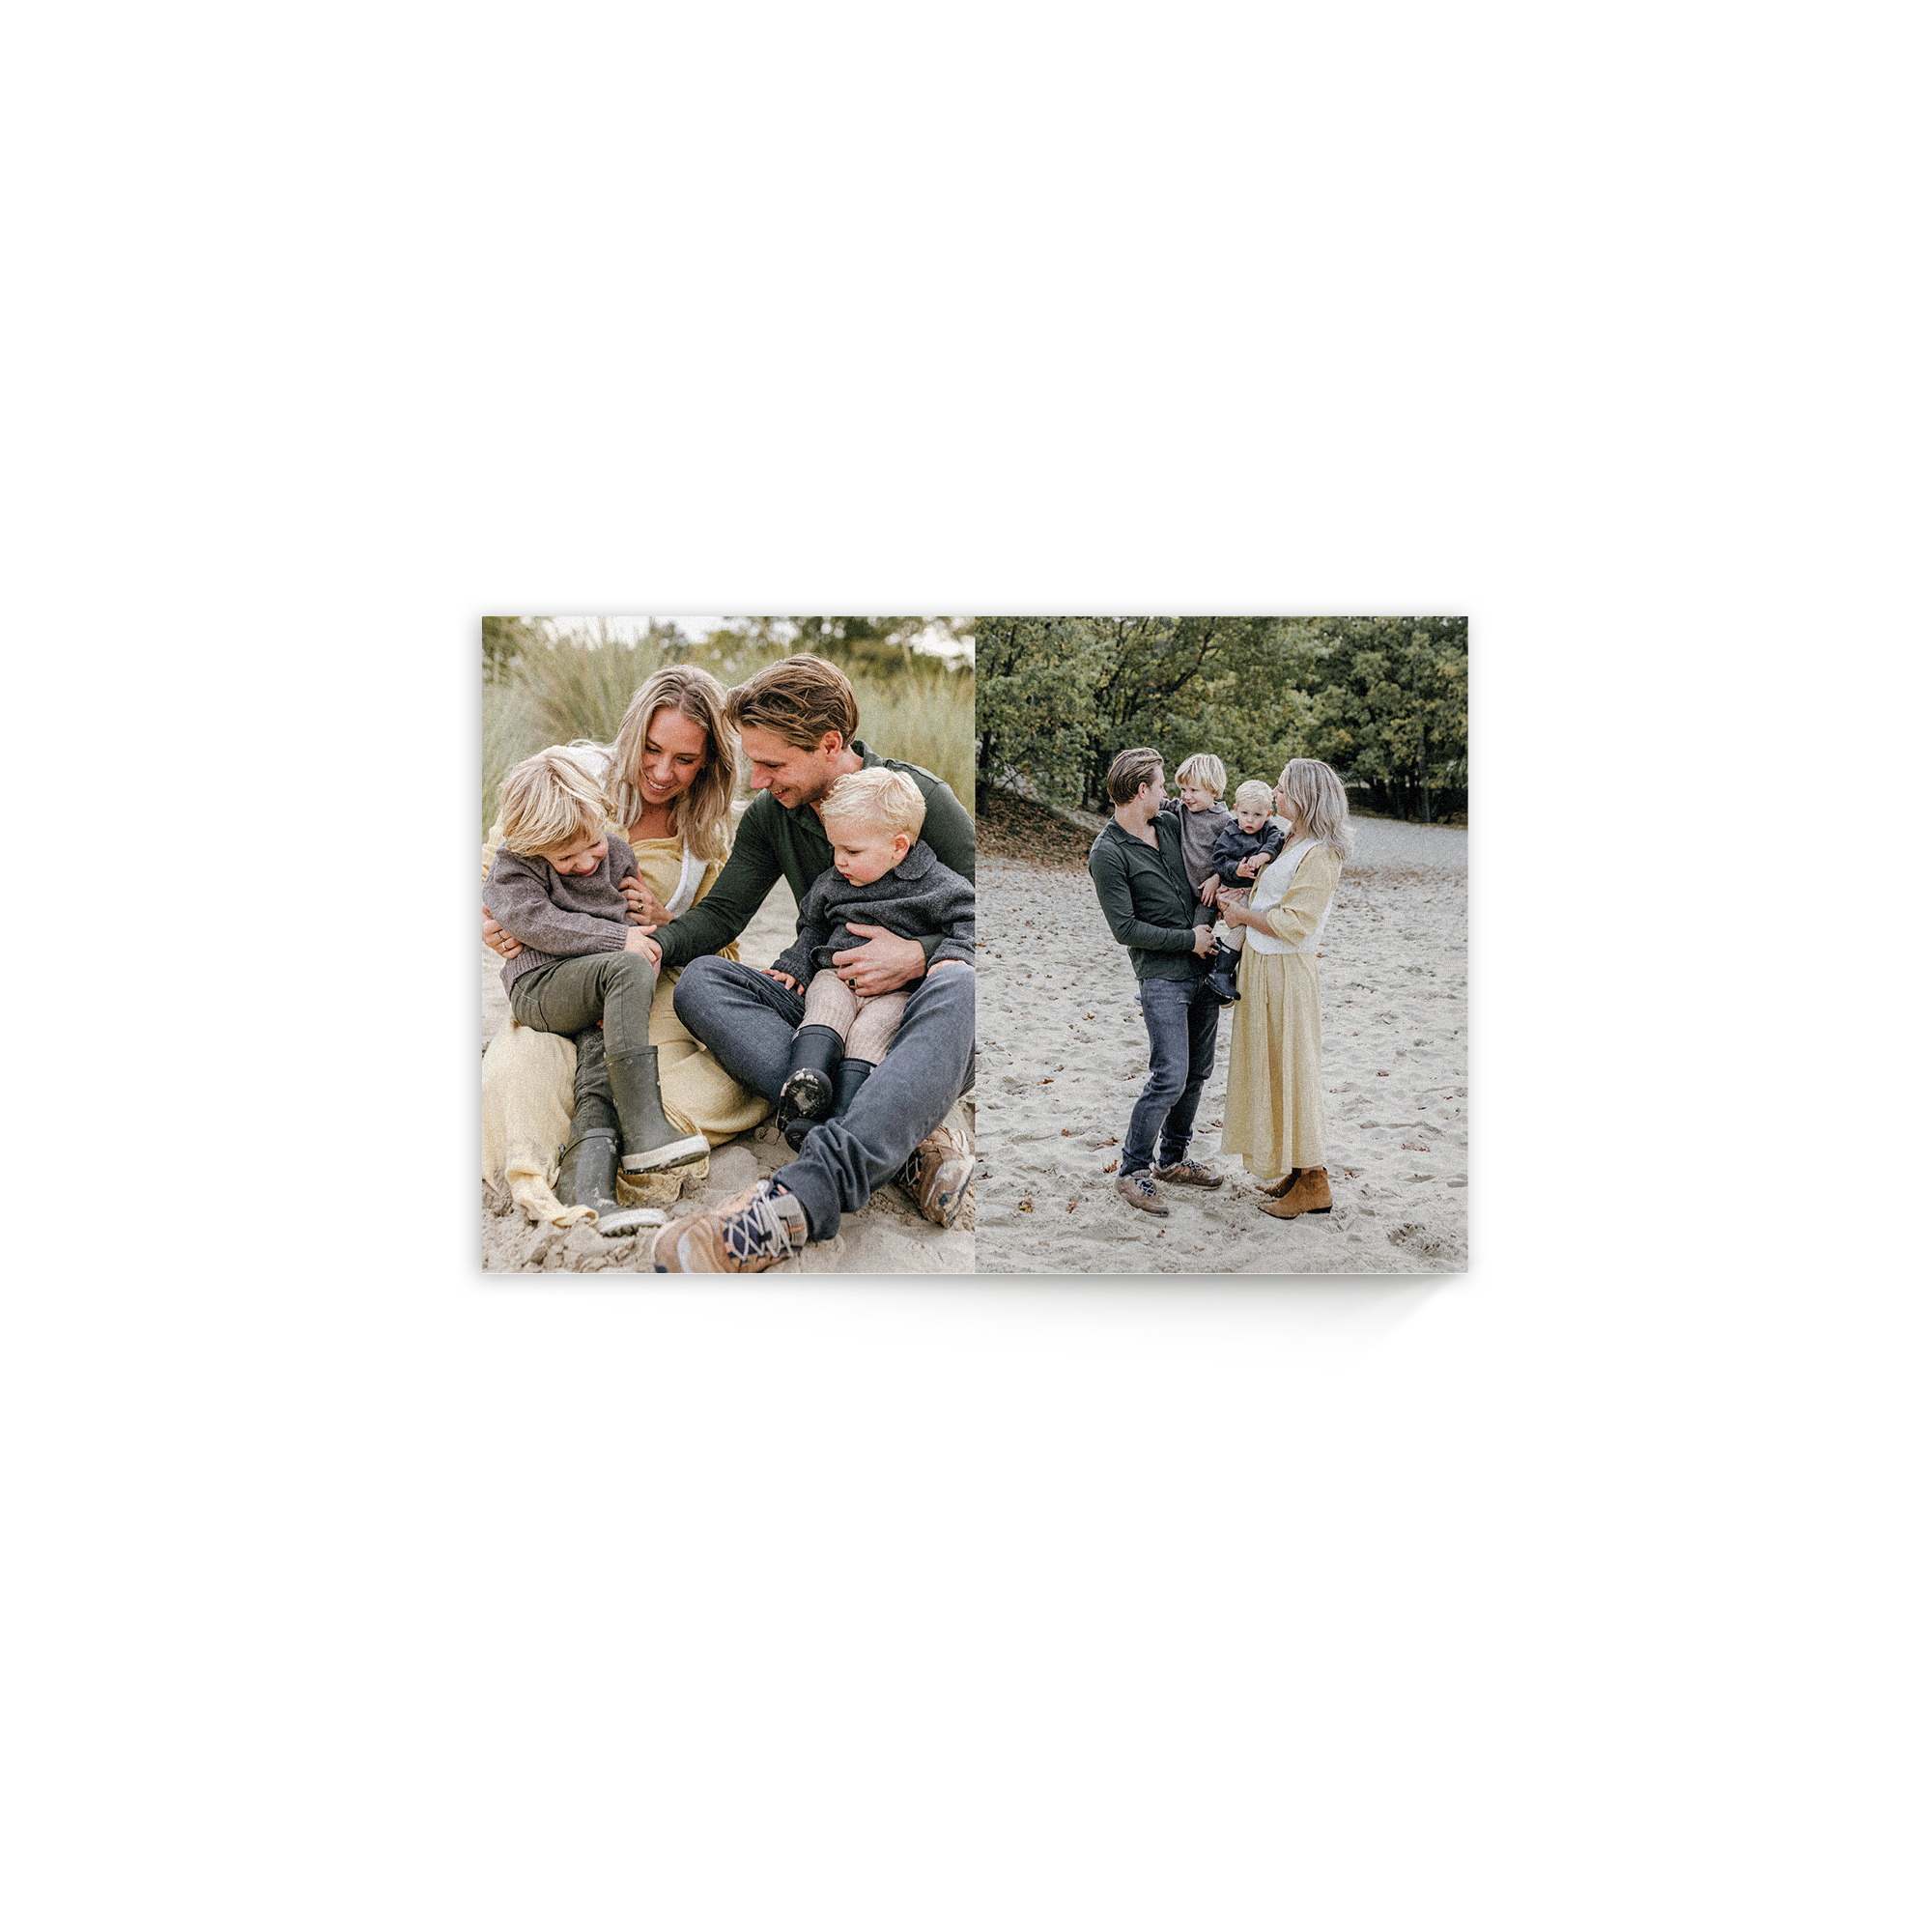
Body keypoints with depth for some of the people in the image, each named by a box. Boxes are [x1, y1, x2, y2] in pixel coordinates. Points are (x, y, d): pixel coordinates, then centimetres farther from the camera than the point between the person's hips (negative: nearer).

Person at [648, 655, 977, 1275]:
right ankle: (912, 1134, -38)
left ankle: (804, 1192, -60)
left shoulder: (921, 797, -6)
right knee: (699, 980, -21)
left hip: (913, 1011, -4)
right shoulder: (769, 815, 7)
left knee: (959, 982, -40)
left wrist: (920, 956, -24)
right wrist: (654, 944, -15)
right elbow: (720, 913, 5)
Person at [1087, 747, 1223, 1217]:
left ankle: (1173, 1159, 27)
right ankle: (1132, 1171, 1)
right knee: (1170, 1077, -13)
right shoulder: (1107, 855, -13)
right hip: (1161, 975, -7)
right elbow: (1125, 929, -15)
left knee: (1198, 1071, 13)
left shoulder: (1171, 823, 9)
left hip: (1203, 967, 7)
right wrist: (1188, 939, -11)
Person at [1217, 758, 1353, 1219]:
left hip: (1286, 973, -9)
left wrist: (1242, 915, -10)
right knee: (1268, 1071, 15)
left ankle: (1313, 1184, 9)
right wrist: (1237, 899, 2)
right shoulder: (1289, 840, 10)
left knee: (1290, 1073, -1)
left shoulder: (1320, 855, -18)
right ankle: (1295, 1172, 26)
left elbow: (1293, 924, -22)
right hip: (1260, 967, 9)